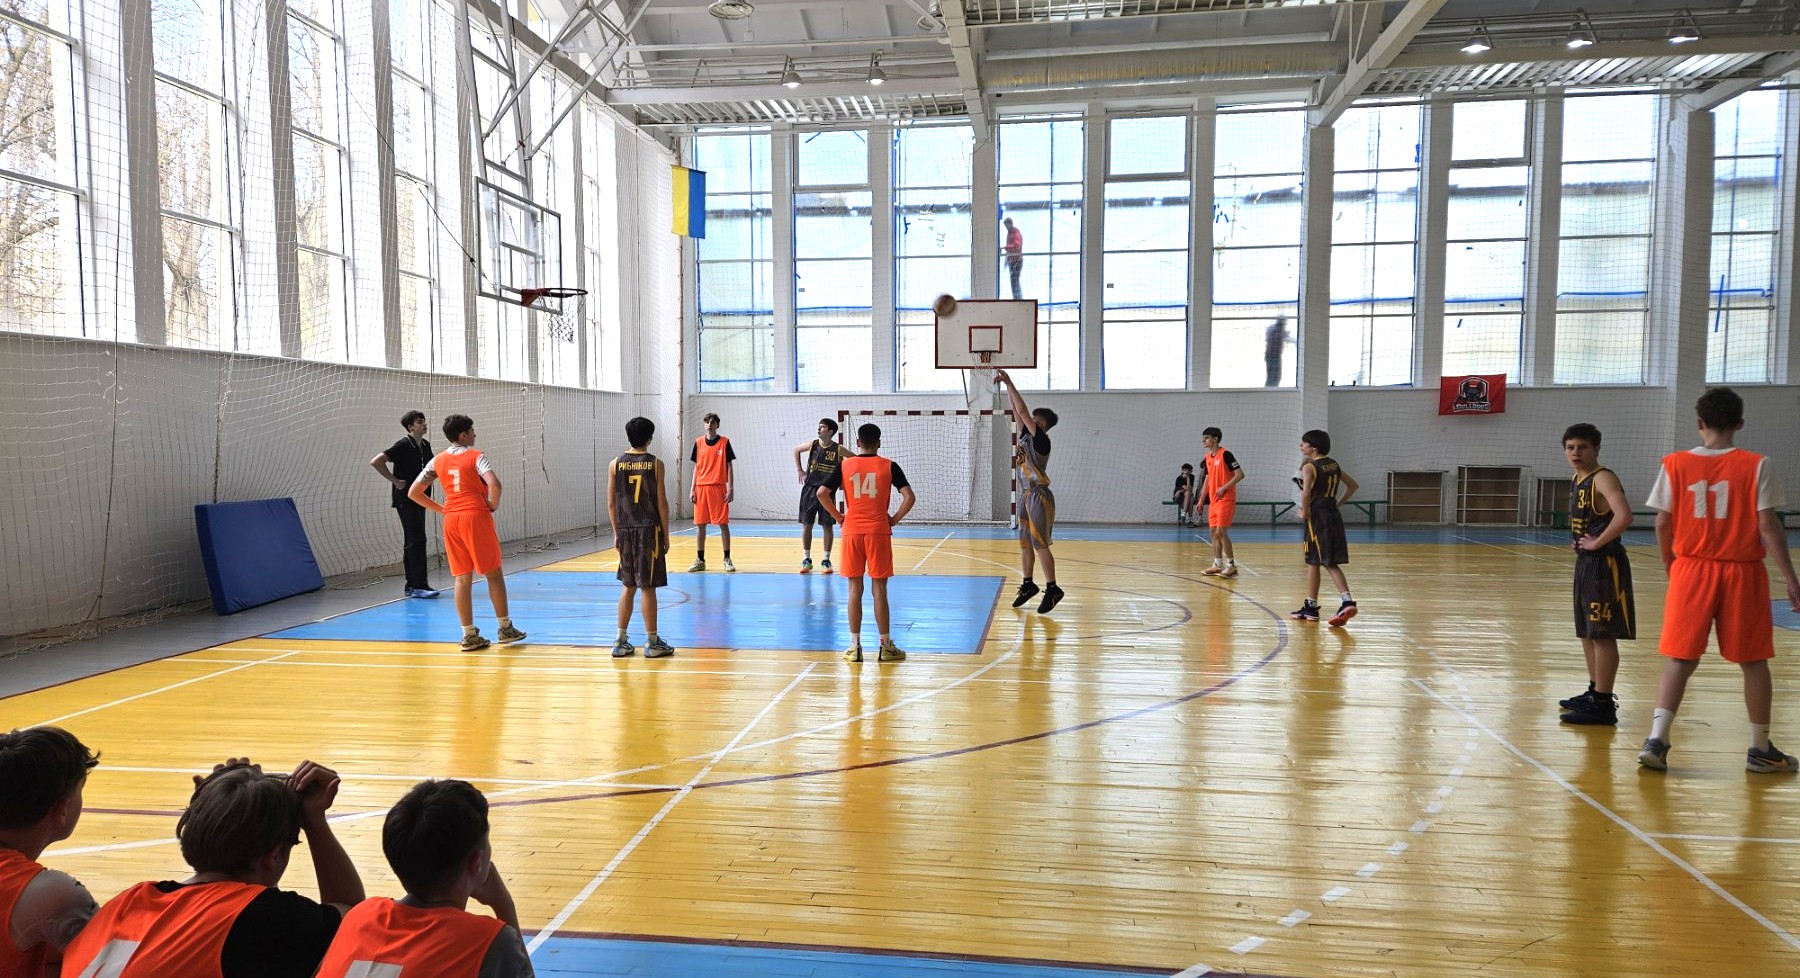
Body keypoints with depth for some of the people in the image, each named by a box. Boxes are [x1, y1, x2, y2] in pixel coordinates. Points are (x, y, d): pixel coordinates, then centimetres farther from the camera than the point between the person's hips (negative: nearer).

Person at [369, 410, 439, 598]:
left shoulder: (425, 445, 10)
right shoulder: (403, 446, -12)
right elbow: (376, 462, -19)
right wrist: (395, 480, -16)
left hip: (419, 499, 8)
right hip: (406, 500, -8)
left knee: (412, 542, 11)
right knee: (417, 540, -11)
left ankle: (412, 585, 16)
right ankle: (419, 585, -9)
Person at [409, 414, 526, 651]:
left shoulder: (437, 461, 11)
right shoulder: (476, 457, -4)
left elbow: (413, 493, 12)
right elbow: (494, 484, -20)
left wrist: (441, 509, 15)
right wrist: (493, 506, -3)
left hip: (451, 520, 5)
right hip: (476, 516, -5)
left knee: (462, 578, 7)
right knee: (494, 573, 7)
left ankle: (469, 635, 6)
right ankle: (505, 628, 11)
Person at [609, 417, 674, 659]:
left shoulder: (615, 464, 3)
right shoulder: (655, 464, -4)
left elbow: (611, 504, 4)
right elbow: (661, 502, -6)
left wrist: (616, 533, 13)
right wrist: (666, 535, 2)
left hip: (625, 531, 3)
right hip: (649, 530, -3)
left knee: (628, 586, 14)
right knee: (647, 587, 0)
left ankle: (621, 642, 15)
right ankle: (652, 643, 7)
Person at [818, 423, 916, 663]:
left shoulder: (845, 465, 3)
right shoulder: (888, 466, -1)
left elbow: (822, 493, -4)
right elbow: (909, 497, -10)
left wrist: (838, 517, 5)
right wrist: (894, 520, 1)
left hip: (852, 531, 1)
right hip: (879, 532, -1)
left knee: (855, 589, 7)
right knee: (879, 589, 4)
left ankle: (855, 646, 9)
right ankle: (885, 646, 10)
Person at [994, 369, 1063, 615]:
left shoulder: (1041, 439, -12)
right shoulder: (1026, 436, 10)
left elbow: (1023, 411, -17)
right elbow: (1017, 411, 13)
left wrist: (1010, 383, -15)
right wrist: (1006, 386, 7)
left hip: (1039, 496, -9)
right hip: (1026, 495, 9)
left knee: (1040, 545, -8)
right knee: (1025, 543, 13)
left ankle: (1052, 589, -2)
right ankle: (1028, 584, 23)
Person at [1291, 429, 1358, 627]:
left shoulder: (1309, 467, -12)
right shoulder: (1333, 465, 12)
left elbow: (1306, 493, -25)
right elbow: (1352, 485, 20)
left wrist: (1304, 512, -10)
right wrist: (1338, 503, 17)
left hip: (1317, 517, -7)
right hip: (1334, 516, 7)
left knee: (1313, 562, 3)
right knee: (1330, 564, 9)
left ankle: (1311, 606, 11)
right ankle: (1347, 601, -7)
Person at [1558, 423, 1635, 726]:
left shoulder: (1603, 479, -16)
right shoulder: (1575, 480, 12)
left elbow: (1623, 516, -33)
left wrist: (1597, 542, -21)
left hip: (1604, 563, -10)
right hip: (1585, 562, 10)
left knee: (1602, 635, -5)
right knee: (1586, 632, 17)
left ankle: (1603, 705, 0)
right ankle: (1594, 692, 29)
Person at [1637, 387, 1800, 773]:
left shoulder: (1675, 464, -2)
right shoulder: (1755, 466, -6)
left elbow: (1663, 524, -1)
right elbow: (1768, 527, -9)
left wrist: (1670, 566, 15)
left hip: (1691, 570, 1)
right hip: (1742, 572, -1)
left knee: (1679, 660, 5)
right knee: (1753, 662, 13)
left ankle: (1656, 739, -5)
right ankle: (1760, 749, 22)